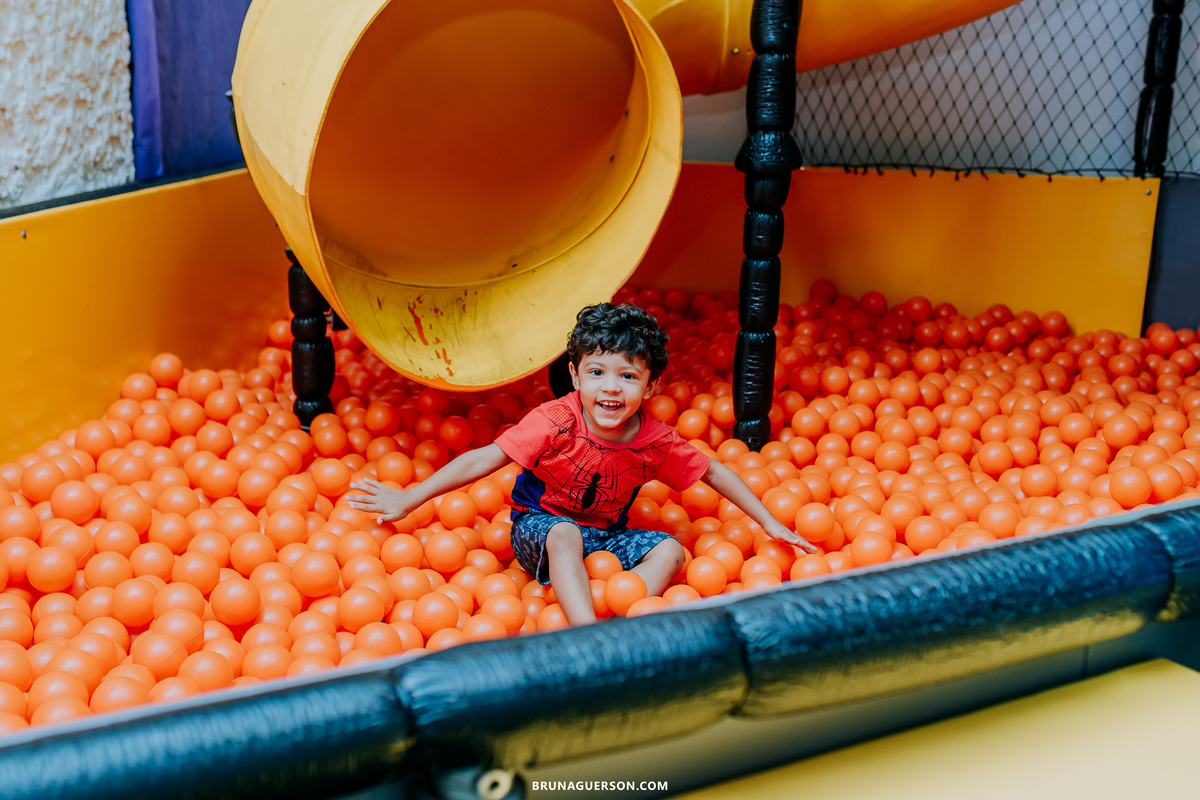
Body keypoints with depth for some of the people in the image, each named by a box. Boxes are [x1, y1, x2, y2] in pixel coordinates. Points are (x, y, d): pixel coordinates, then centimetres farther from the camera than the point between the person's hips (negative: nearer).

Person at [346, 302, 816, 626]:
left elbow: (712, 471, 0)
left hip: (606, 536, 4)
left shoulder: (656, 441, -14)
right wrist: (408, 499, -28)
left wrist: (769, 524, 5)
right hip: (539, 527, -4)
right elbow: (486, 459, -25)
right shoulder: (556, 422, -25)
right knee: (565, 534, -37)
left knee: (671, 550, -18)